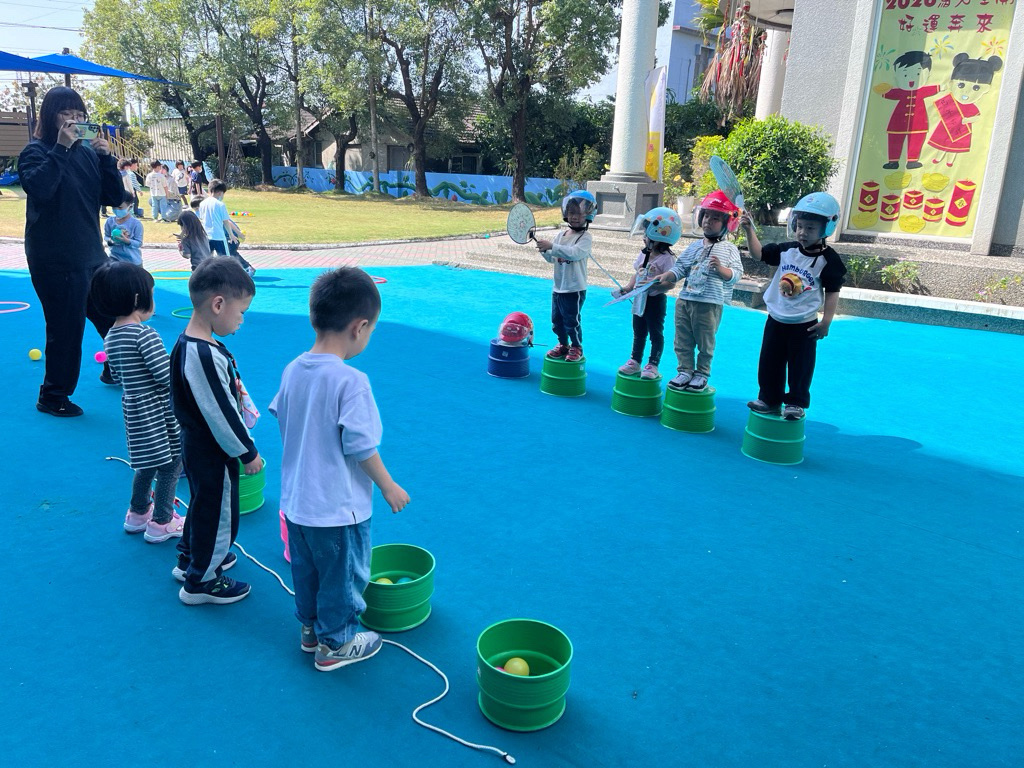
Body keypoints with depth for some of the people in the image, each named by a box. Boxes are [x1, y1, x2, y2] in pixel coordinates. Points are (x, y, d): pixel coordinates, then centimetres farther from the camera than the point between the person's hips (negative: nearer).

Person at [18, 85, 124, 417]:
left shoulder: (87, 151, 9)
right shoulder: (35, 151, -5)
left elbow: (115, 197, 6)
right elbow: (38, 187, -26)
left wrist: (106, 158, -7)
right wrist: (61, 148, -23)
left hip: (91, 254, 6)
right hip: (56, 260, -6)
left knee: (117, 317, 16)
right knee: (66, 328, -3)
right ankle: (52, 397, 14)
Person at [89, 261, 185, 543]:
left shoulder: (110, 336, 3)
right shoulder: (144, 334, -23)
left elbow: (116, 375, 15)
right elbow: (167, 375, -26)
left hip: (134, 409, 9)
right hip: (159, 412, -8)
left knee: (148, 464, 25)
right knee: (171, 464, 7)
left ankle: (138, 514, 39)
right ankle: (161, 524, 16)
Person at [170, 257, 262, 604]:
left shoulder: (189, 343, 2)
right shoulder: (205, 356, -30)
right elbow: (220, 413, -26)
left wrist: (243, 445, 21)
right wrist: (248, 453, -14)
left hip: (197, 444, 10)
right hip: (212, 452, -10)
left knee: (204, 503, 27)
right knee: (218, 512, 8)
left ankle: (190, 558, 47)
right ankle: (201, 581, 25)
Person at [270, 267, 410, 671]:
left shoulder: (292, 370, -4)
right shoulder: (351, 381, -26)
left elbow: (284, 426, 9)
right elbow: (361, 447, -23)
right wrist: (389, 486, -8)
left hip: (296, 501, 7)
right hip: (339, 508, -7)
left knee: (306, 569, 25)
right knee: (343, 576, 14)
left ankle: (310, 628, 44)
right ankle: (335, 644, 31)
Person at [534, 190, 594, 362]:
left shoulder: (585, 237, -11)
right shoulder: (561, 235, 9)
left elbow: (574, 253, -30)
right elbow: (552, 259, 10)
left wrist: (551, 246, -36)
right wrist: (544, 251, -12)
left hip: (575, 289, -7)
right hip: (558, 287, 7)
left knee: (572, 321, 1)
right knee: (557, 319, 15)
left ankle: (577, 348, 19)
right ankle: (563, 344, 33)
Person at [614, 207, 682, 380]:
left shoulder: (667, 259, -16)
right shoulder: (644, 254, 7)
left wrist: (652, 283, -32)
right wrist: (626, 288, 4)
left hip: (656, 300, -7)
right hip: (640, 299, 8)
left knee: (656, 333, 4)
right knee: (638, 332, 16)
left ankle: (653, 365, 12)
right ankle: (635, 361, 27)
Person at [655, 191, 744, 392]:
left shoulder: (729, 250, -1)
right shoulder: (694, 246, 12)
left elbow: (735, 275, -8)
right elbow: (680, 268, 10)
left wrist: (720, 268, -24)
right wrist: (665, 276, -6)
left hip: (710, 305, -4)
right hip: (685, 300, 5)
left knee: (705, 343, 6)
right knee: (683, 341, 9)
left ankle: (701, 374, 19)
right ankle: (685, 370, 19)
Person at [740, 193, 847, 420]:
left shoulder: (828, 259, -12)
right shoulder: (786, 250, -1)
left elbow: (832, 292, -8)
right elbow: (759, 253, 5)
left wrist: (826, 321, -11)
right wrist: (750, 230, -8)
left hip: (804, 324, -4)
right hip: (776, 319, 4)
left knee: (800, 367, 6)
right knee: (769, 364, 12)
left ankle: (796, 402, 20)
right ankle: (769, 399, 25)